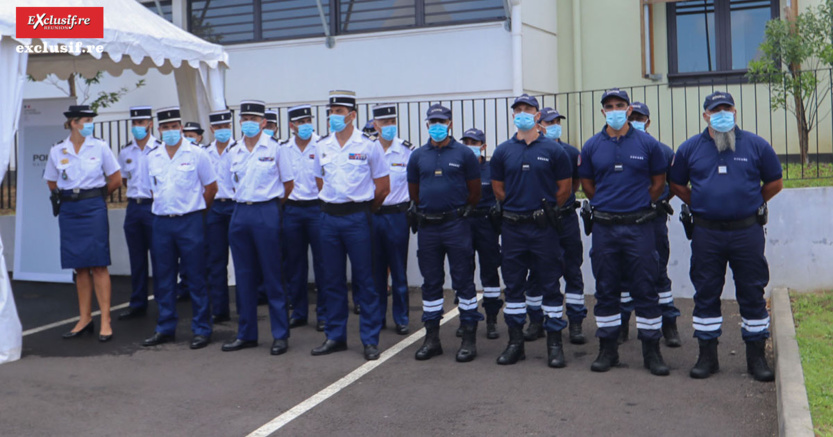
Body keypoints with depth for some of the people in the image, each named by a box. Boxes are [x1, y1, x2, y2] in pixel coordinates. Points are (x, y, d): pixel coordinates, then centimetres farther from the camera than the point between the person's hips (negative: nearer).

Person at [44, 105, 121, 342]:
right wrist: (70, 197, 13)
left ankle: (105, 321, -2)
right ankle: (85, 320, 13)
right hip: (69, 211, 2)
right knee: (79, 267, 6)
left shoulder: (100, 147, 0)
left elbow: (116, 180, 5)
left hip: (94, 209, -2)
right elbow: (52, 184, 17)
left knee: (98, 265, -5)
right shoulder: (57, 151, 5)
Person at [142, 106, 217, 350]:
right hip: (161, 222, 4)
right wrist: (163, 208, 13)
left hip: (189, 222, -4)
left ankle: (201, 330, 6)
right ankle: (165, 329, 19)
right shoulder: (152, 158, 10)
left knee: (195, 278, -1)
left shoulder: (196, 154, -1)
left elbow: (211, 187, 4)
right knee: (164, 279, 9)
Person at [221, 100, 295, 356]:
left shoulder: (275, 149, -1)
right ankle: (246, 334, 17)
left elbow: (288, 184, 5)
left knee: (272, 276, -2)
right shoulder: (234, 153, 11)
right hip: (240, 213, 5)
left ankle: (280, 335, 6)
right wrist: (244, 202, 13)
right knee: (244, 277, 8)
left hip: (266, 213, -5)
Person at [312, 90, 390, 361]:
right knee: (332, 280, 9)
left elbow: (383, 187, 1)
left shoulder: (368, 145, -4)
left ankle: (370, 340, 7)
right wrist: (332, 205, 15)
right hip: (329, 217, 4)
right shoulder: (322, 146, 9)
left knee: (364, 280, -1)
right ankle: (335, 337, 19)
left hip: (357, 218, -4)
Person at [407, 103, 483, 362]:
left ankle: (469, 338, 8)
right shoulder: (418, 156, 8)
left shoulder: (464, 154, 0)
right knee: (430, 283, 9)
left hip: (456, 225, -3)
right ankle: (432, 338, 18)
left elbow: (475, 192, 6)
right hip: (427, 227, 3)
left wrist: (459, 211, 10)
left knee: (463, 281, 0)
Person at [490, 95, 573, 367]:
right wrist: (518, 205, 12)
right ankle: (515, 342, 18)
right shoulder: (503, 151, 6)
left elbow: (565, 188, 5)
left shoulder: (553, 150, 0)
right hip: (513, 228, 3)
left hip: (544, 227, -2)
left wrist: (546, 209, 8)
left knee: (550, 284, 2)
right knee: (513, 285, 7)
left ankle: (555, 342, 10)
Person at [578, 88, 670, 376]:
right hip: (604, 228, 2)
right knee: (606, 290, 7)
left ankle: (651, 351, 11)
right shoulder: (592, 146, 4)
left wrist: (640, 205, 12)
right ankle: (608, 349, 18)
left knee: (645, 289, 1)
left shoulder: (647, 144, 0)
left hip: (639, 226, -1)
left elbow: (659, 181, 11)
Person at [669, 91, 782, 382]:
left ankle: (757, 357, 16)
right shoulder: (690, 149, 4)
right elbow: (676, 184, 16)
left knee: (752, 294, 4)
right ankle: (707, 356, 18)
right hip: (706, 234, 1)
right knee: (706, 294, 6)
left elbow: (774, 183, 11)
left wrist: (750, 203, 11)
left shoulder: (756, 145, 1)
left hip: (747, 232, -1)